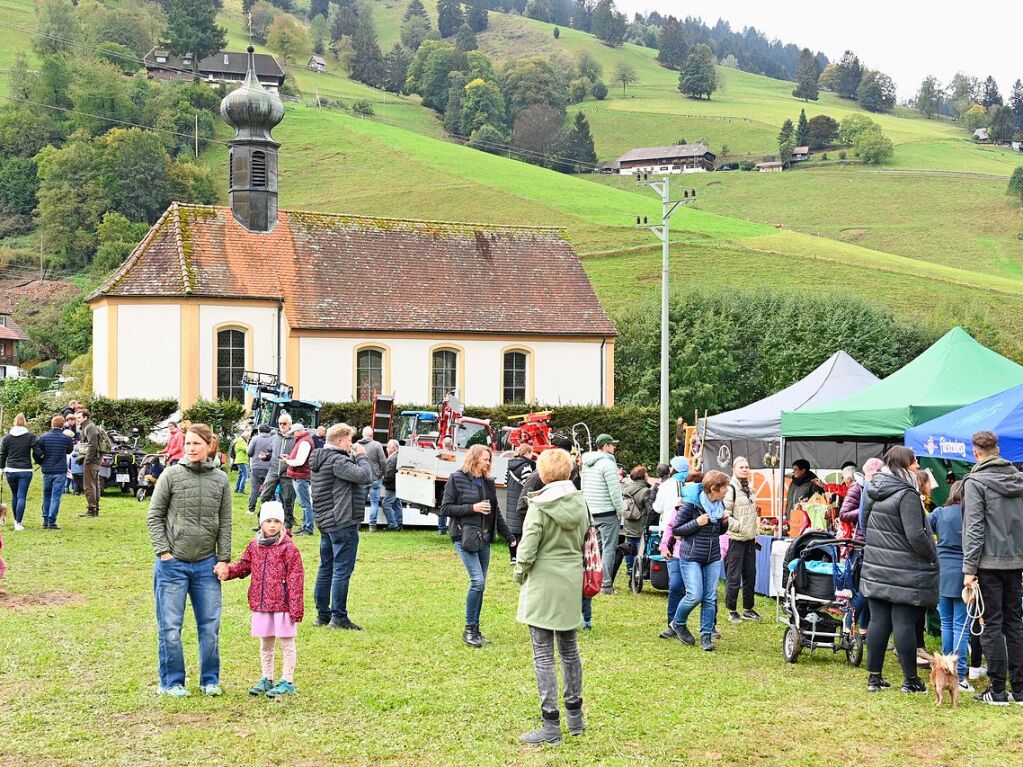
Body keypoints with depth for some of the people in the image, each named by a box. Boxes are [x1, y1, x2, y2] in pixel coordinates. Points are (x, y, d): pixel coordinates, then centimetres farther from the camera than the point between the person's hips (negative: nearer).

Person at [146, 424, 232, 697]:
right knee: (170, 627, 3)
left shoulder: (221, 480, 4)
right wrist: (163, 552, -7)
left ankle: (210, 680, 20)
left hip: (206, 564, 2)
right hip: (173, 563, -2)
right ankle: (172, 682, 15)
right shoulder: (171, 475, -4)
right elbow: (155, 516, 0)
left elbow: (225, 523, 8)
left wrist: (224, 559, 2)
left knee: (210, 626, 7)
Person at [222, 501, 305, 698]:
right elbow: (243, 566, 14)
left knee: (286, 643, 5)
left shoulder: (288, 548, -10)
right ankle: (267, 679, 28)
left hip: (283, 604, -6)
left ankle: (287, 681, 13)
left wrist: (296, 607, -15)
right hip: (261, 604, 6)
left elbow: (295, 578, -12)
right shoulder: (254, 546, 6)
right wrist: (228, 571, -8)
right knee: (265, 644, 16)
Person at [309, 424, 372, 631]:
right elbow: (364, 476, -23)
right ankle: (338, 617, -3)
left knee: (326, 568, 14)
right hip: (343, 523, -10)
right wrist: (361, 456, -8)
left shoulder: (319, 458, 14)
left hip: (325, 522, 10)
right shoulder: (337, 460, -17)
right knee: (342, 570, -5)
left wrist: (354, 458, 6)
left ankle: (323, 614, 19)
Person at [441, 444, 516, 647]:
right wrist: (472, 508, -15)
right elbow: (445, 508, -7)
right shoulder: (456, 479, -4)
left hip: (484, 539, 6)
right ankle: (469, 630, -5)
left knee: (480, 584, 7)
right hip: (465, 537, -6)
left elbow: (496, 512, 18)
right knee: (477, 581, -15)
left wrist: (509, 537, 15)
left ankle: (475, 629, 15)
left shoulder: (488, 481, 13)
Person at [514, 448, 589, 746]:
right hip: (572, 582, 6)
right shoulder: (580, 502, 2)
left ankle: (551, 726, -1)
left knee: (543, 655, -1)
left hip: (543, 583, -6)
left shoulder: (540, 505, -16)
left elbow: (528, 546, -16)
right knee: (570, 650, 18)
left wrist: (520, 571, 0)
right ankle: (575, 717, 28)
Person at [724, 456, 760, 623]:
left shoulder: (749, 488, 14)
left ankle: (748, 609, 22)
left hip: (749, 539, 8)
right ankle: (732, 611, 6)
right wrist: (738, 527, -18)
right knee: (733, 577, -2)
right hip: (735, 539, -8)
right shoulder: (730, 488, -12)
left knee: (750, 574, 11)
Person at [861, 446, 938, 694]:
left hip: (875, 569, 7)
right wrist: (933, 559, -6)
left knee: (878, 622, 10)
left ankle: (874, 677, 14)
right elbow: (915, 535, -20)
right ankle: (910, 679, 6)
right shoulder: (907, 494, -16)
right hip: (905, 573, -7)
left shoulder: (873, 492, 8)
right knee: (904, 624, -1)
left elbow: (865, 523, 19)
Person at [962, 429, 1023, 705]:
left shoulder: (976, 482, -9)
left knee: (992, 625, -1)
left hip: (990, 563, -5)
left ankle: (997, 690, 0)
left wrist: (969, 568, -13)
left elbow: (974, 528, -14)